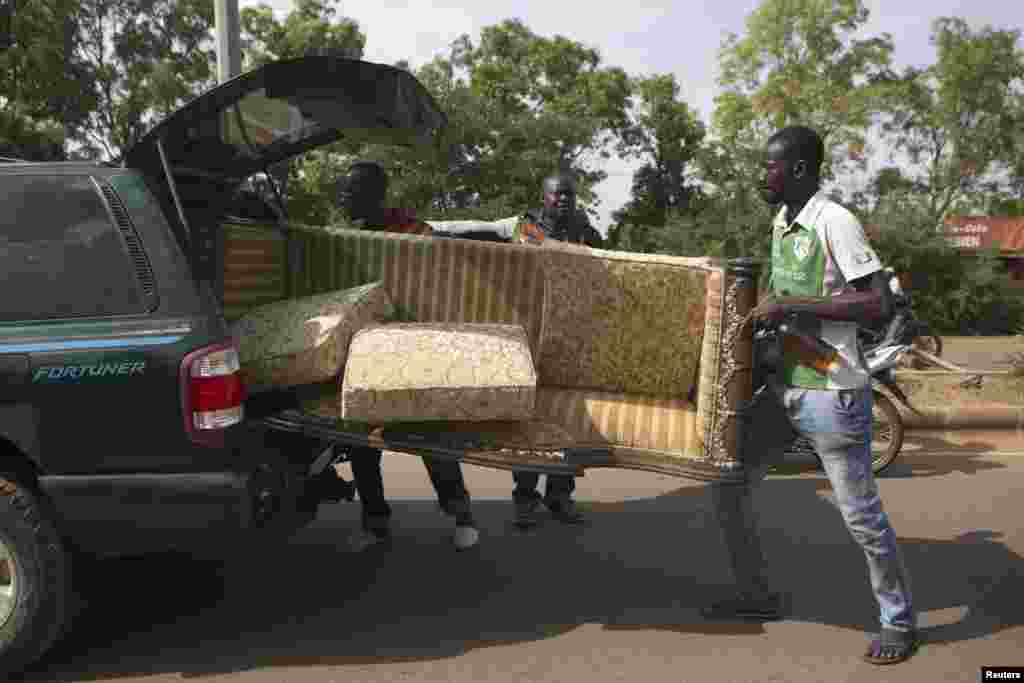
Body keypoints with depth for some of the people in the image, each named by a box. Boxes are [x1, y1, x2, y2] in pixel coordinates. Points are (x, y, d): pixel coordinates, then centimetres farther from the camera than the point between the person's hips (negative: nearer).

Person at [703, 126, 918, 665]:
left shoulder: (835, 222, -16)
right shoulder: (782, 221, 10)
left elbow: (879, 304, -22)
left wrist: (791, 306, -23)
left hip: (832, 394, -8)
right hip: (784, 387, 8)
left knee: (862, 515, 3)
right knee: (727, 486, 10)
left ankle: (899, 621, 26)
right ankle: (756, 596, 27)